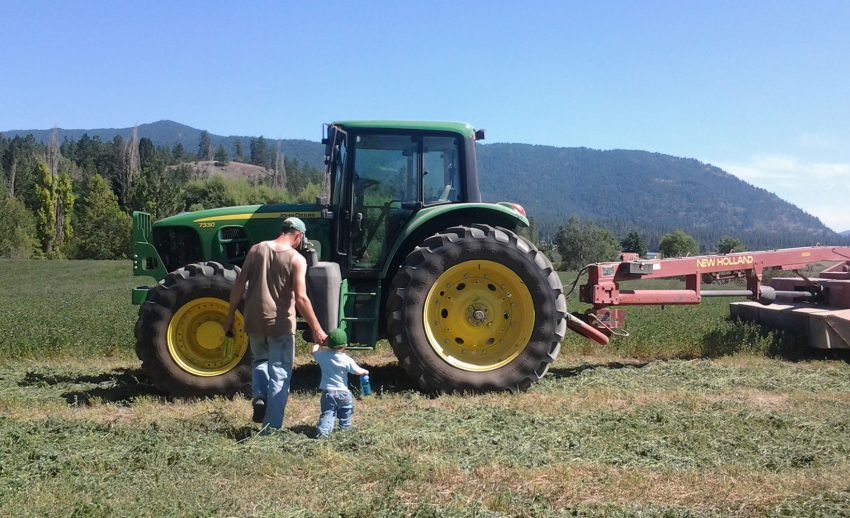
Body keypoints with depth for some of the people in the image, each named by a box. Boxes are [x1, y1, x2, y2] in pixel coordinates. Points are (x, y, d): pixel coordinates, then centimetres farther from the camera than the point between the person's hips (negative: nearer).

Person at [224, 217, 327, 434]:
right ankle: (271, 428, 9)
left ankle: (259, 396, 5)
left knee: (260, 360, 29)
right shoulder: (296, 259, -10)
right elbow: (301, 298, -16)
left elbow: (239, 285, 1)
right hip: (281, 324, -4)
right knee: (279, 374, 7)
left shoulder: (256, 250, 1)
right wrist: (317, 329, -10)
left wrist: (230, 316, 10)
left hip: (254, 322, 4)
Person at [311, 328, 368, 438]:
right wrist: (365, 371, 17)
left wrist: (318, 343, 31)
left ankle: (323, 430, -20)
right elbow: (358, 371, -4)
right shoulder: (347, 360, -10)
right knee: (347, 409, 25)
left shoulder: (323, 356, -7)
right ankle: (345, 425, 34)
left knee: (327, 413, -1)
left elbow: (314, 351, 14)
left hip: (327, 392, 1)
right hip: (343, 392, 0)